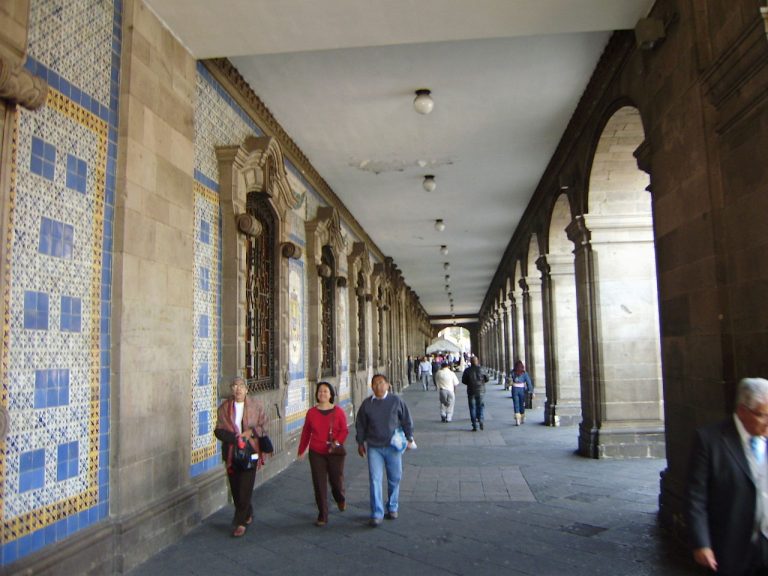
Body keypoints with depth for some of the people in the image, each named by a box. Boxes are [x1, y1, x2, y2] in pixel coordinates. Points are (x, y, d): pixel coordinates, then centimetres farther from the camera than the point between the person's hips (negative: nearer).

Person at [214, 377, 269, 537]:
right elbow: (218, 430, 3)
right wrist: (233, 438, -14)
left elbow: (265, 425, 4)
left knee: (245, 488, -5)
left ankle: (240, 523, 6)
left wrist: (251, 431, -14)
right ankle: (248, 513, 34)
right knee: (235, 488, 10)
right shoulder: (224, 407, 3)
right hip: (231, 453, 2)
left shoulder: (256, 404, 0)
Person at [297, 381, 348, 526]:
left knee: (336, 480, 5)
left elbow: (344, 430, -3)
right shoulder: (311, 412, 2)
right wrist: (301, 450, 13)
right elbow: (306, 432, 9)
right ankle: (322, 516, 14)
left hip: (335, 452, -1)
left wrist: (337, 441, -21)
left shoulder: (338, 412, -4)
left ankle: (340, 499, 41)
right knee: (319, 484, 2)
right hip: (316, 453, 2)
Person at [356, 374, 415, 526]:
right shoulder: (367, 404, -1)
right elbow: (360, 425, 9)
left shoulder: (396, 401, -4)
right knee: (375, 480, -4)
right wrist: (360, 443, 12)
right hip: (374, 448, 0)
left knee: (394, 479, 11)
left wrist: (409, 438, 5)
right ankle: (377, 514, 3)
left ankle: (392, 508, 31)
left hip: (393, 447, 0)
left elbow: (406, 421, 6)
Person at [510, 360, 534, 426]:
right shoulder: (524, 373, -5)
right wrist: (531, 391, -10)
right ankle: (522, 419, 30)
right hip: (522, 390, 1)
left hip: (515, 389, -1)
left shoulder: (513, 372, -4)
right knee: (522, 404, 17)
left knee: (516, 405, 0)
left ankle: (517, 420, -13)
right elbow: (529, 382, -9)